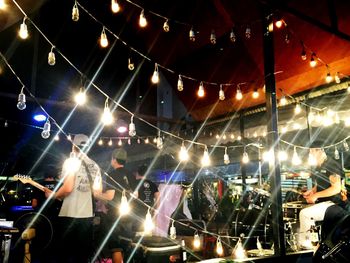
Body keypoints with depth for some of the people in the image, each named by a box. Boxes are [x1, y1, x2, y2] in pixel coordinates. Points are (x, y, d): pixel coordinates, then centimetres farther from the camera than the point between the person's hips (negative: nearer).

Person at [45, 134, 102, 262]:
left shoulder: (71, 161, -7)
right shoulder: (94, 166, 10)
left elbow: (67, 188, -17)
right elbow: (98, 191, 10)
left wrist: (53, 195, 0)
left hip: (70, 215, -5)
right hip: (88, 215, 6)